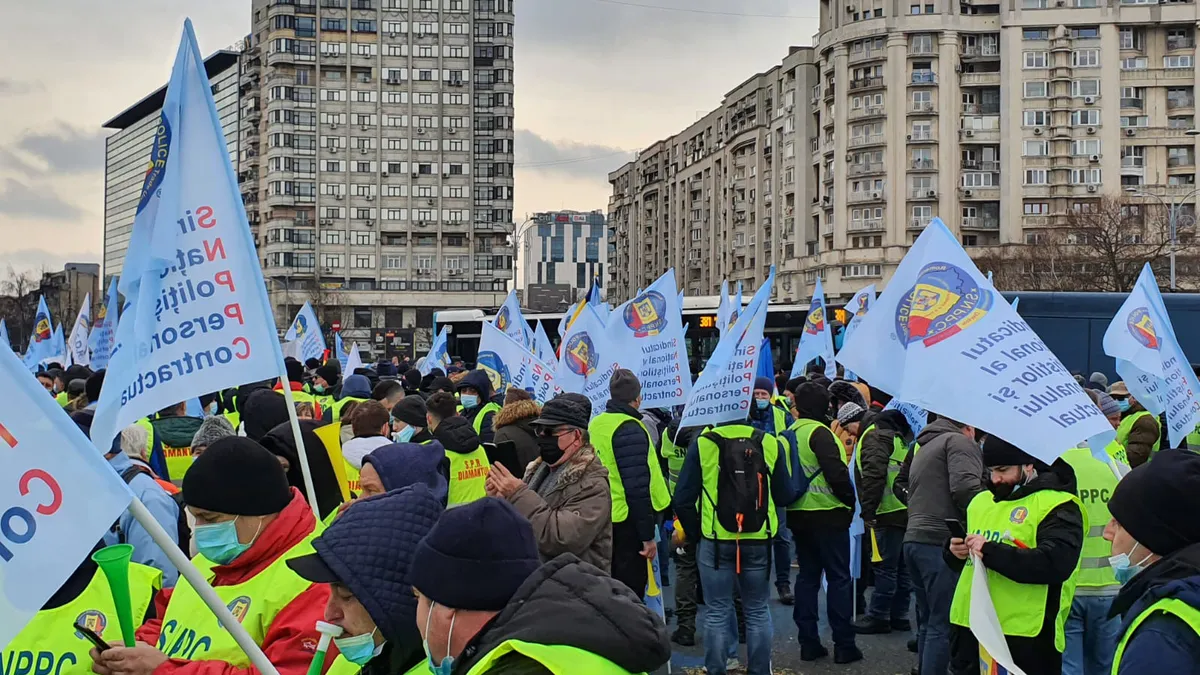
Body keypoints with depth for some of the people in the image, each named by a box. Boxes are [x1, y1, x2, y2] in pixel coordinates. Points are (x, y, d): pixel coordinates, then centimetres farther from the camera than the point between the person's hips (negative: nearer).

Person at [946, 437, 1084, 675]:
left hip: (1025, 640, -7)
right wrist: (955, 550, 0)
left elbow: (1056, 563, -23)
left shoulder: (1057, 506, -7)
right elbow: (957, 560, 25)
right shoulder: (980, 501, 16)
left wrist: (991, 552, -24)